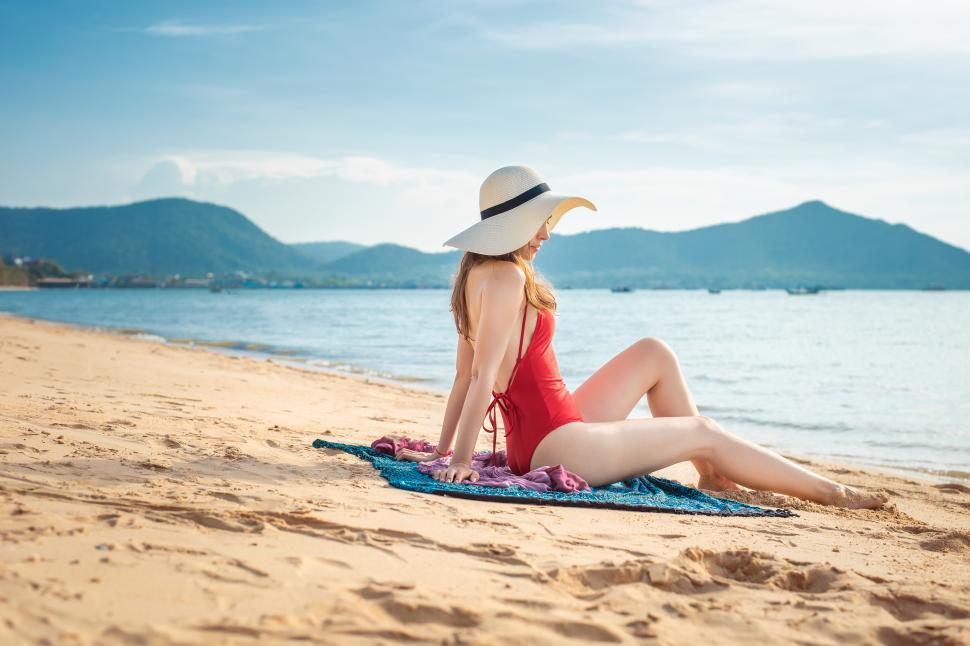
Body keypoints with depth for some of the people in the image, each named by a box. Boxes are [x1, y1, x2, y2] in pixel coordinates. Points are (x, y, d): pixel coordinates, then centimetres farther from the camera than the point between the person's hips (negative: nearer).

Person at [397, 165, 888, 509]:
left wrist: (442, 449, 11)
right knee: (703, 432, 4)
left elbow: (463, 375, 10)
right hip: (557, 446, -10)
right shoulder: (508, 276, -20)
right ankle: (828, 492, 18)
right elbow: (482, 376, -23)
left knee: (654, 353, 17)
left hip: (538, 440, 10)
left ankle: (713, 476, 21)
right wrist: (460, 461, -22)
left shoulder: (476, 275, 9)